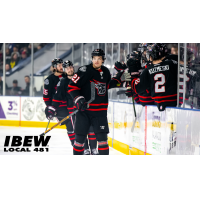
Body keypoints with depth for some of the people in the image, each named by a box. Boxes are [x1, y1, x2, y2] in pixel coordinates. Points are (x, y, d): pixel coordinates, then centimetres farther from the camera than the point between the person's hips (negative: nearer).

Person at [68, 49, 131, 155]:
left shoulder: (106, 72, 7)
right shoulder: (85, 70, -10)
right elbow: (72, 86, -9)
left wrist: (118, 79, 15)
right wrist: (78, 99, -20)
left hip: (100, 111, 3)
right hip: (84, 110, -3)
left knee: (102, 137, -1)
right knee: (80, 138, 2)